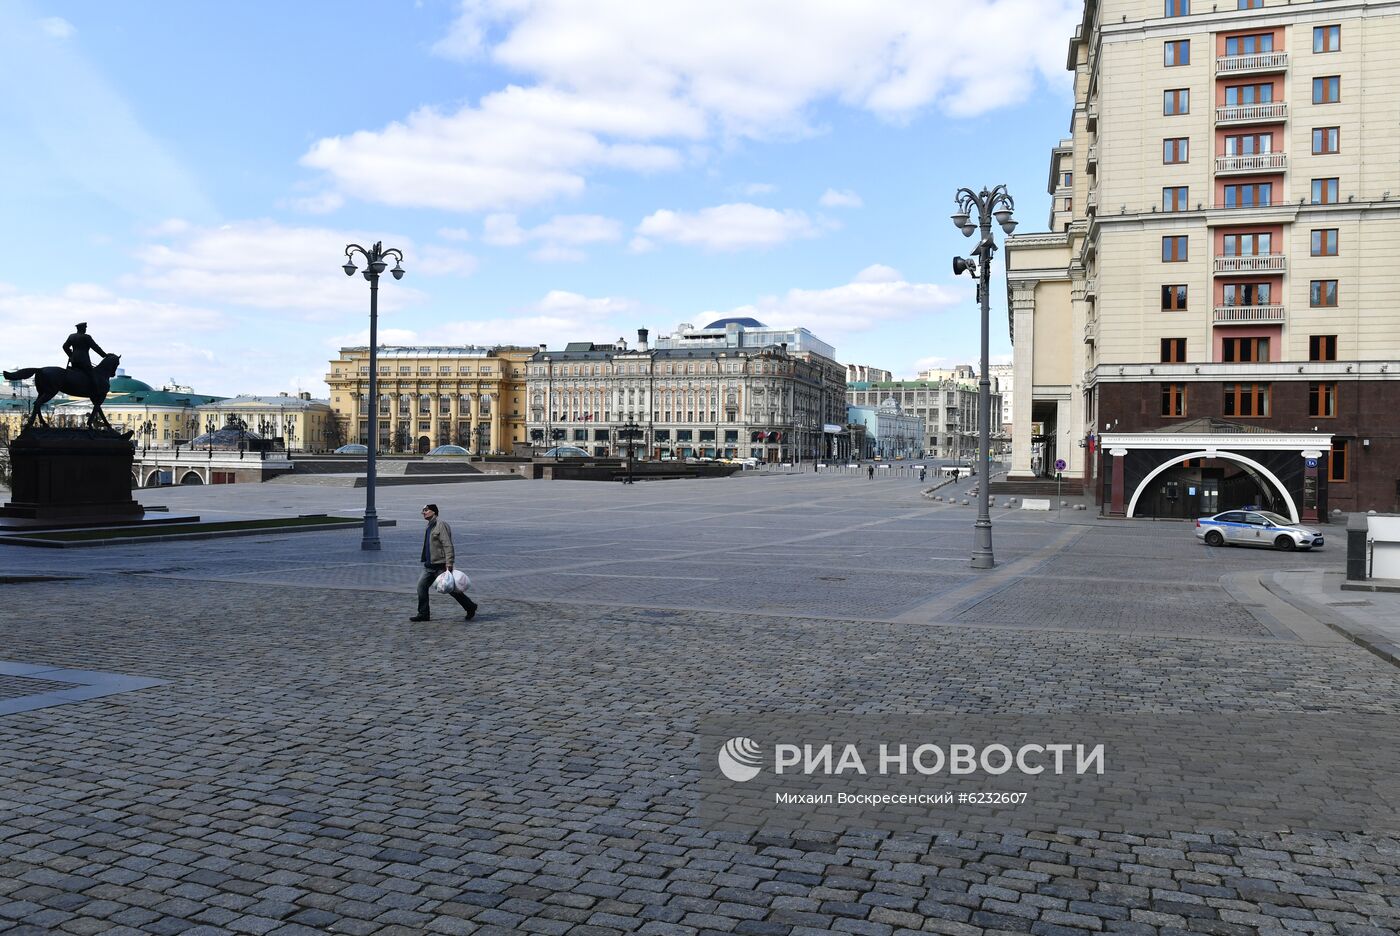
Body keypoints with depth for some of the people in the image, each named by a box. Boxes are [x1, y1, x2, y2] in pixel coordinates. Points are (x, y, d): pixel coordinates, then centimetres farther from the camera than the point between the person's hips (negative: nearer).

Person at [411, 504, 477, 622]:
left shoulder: (441, 525, -14)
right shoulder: (429, 527, 15)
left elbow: (448, 546, -20)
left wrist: (449, 564, -25)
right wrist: (426, 562, 23)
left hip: (440, 565, -9)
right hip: (429, 566, 9)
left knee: (451, 588, 0)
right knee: (421, 586, -2)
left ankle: (470, 607, 16)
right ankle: (423, 614, 4)